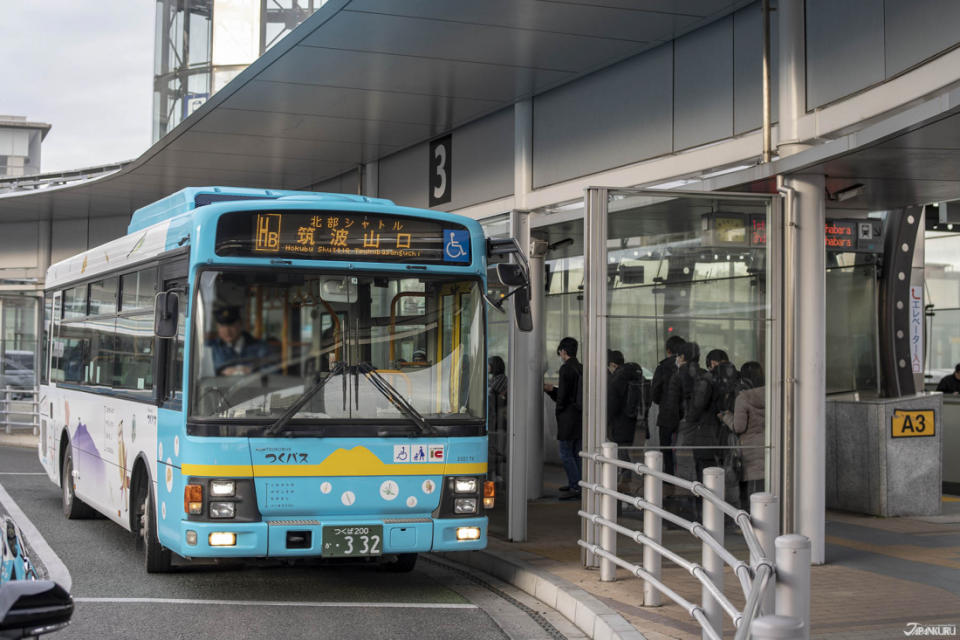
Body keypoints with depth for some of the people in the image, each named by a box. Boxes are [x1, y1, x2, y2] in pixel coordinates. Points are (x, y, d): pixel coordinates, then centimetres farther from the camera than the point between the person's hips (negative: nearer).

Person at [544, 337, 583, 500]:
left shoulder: (566, 368, -14)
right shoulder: (581, 369, 12)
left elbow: (563, 395, -16)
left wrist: (559, 411, 2)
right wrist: (551, 389, 21)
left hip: (568, 418, -9)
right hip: (580, 418, 9)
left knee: (565, 454, -5)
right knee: (576, 454, 15)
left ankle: (575, 488, -9)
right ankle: (575, 484, 20)